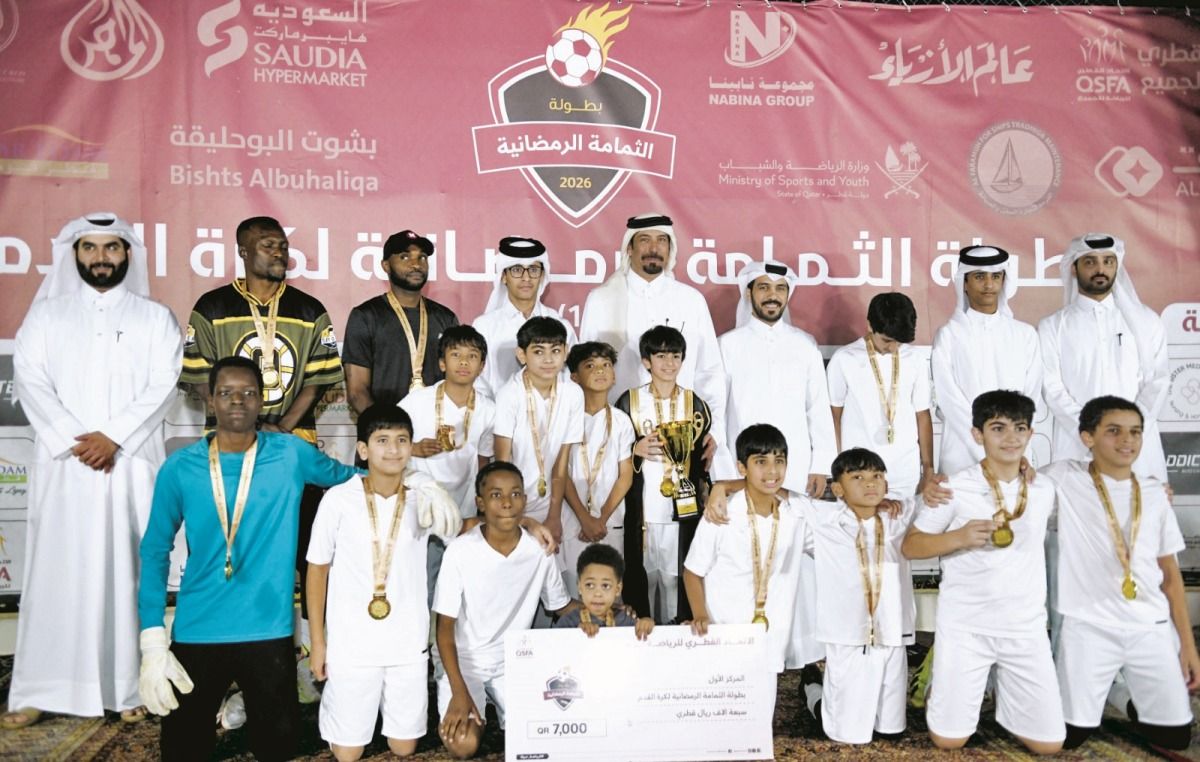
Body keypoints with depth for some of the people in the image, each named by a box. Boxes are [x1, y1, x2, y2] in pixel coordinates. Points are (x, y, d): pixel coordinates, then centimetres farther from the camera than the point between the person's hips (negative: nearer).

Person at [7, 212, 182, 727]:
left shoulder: (155, 318, 10)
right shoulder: (46, 314, 13)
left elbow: (161, 386, -1)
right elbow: (30, 380, 1)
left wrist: (112, 436, -12)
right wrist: (75, 440, -10)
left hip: (131, 465, -1)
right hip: (63, 465, 1)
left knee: (129, 571, 0)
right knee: (57, 571, 2)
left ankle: (128, 688, 6)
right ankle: (40, 691, 10)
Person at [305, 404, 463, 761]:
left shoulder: (424, 498, -4)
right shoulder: (338, 500, -9)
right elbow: (318, 571, 0)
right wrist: (318, 642, 2)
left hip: (409, 644, 2)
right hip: (351, 645, -2)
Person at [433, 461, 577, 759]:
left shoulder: (539, 550, -11)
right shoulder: (460, 551, -19)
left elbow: (562, 606, 5)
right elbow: (445, 628, -13)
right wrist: (460, 692, -22)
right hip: (464, 660, -2)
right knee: (464, 745, -21)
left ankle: (496, 702, 17)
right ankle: (453, 706, 13)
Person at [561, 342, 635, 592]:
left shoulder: (621, 421, 3)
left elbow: (625, 475, 2)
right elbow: (562, 473, -3)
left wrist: (602, 518, -6)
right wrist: (585, 518, -9)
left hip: (611, 522, 1)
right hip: (573, 520, -1)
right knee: (572, 588, 1)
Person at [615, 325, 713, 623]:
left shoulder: (695, 404, 6)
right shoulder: (629, 401, 2)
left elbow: (704, 457, 13)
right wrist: (636, 449, -12)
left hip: (684, 510, 1)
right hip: (641, 510, -1)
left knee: (679, 578, 2)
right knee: (640, 579, 3)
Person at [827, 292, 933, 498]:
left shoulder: (915, 361, 3)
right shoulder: (844, 360, -5)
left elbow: (922, 416, 10)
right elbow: (834, 417, 3)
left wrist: (929, 470, 8)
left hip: (907, 473, 2)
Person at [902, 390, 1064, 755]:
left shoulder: (1043, 491, 3)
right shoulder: (955, 487, -10)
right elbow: (910, 546, -8)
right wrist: (959, 537, -22)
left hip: (1026, 627, 3)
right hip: (964, 626, -3)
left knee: (1049, 743, 5)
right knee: (949, 739, 1)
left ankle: (1002, 693, 32)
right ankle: (941, 685, 32)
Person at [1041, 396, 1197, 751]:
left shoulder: (1154, 493, 6)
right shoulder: (1064, 478, -4)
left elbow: (1170, 574, 10)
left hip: (1152, 627, 3)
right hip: (1088, 627, -3)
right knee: (1071, 735, -4)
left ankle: (1121, 693, 32)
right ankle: (1094, 691, 27)